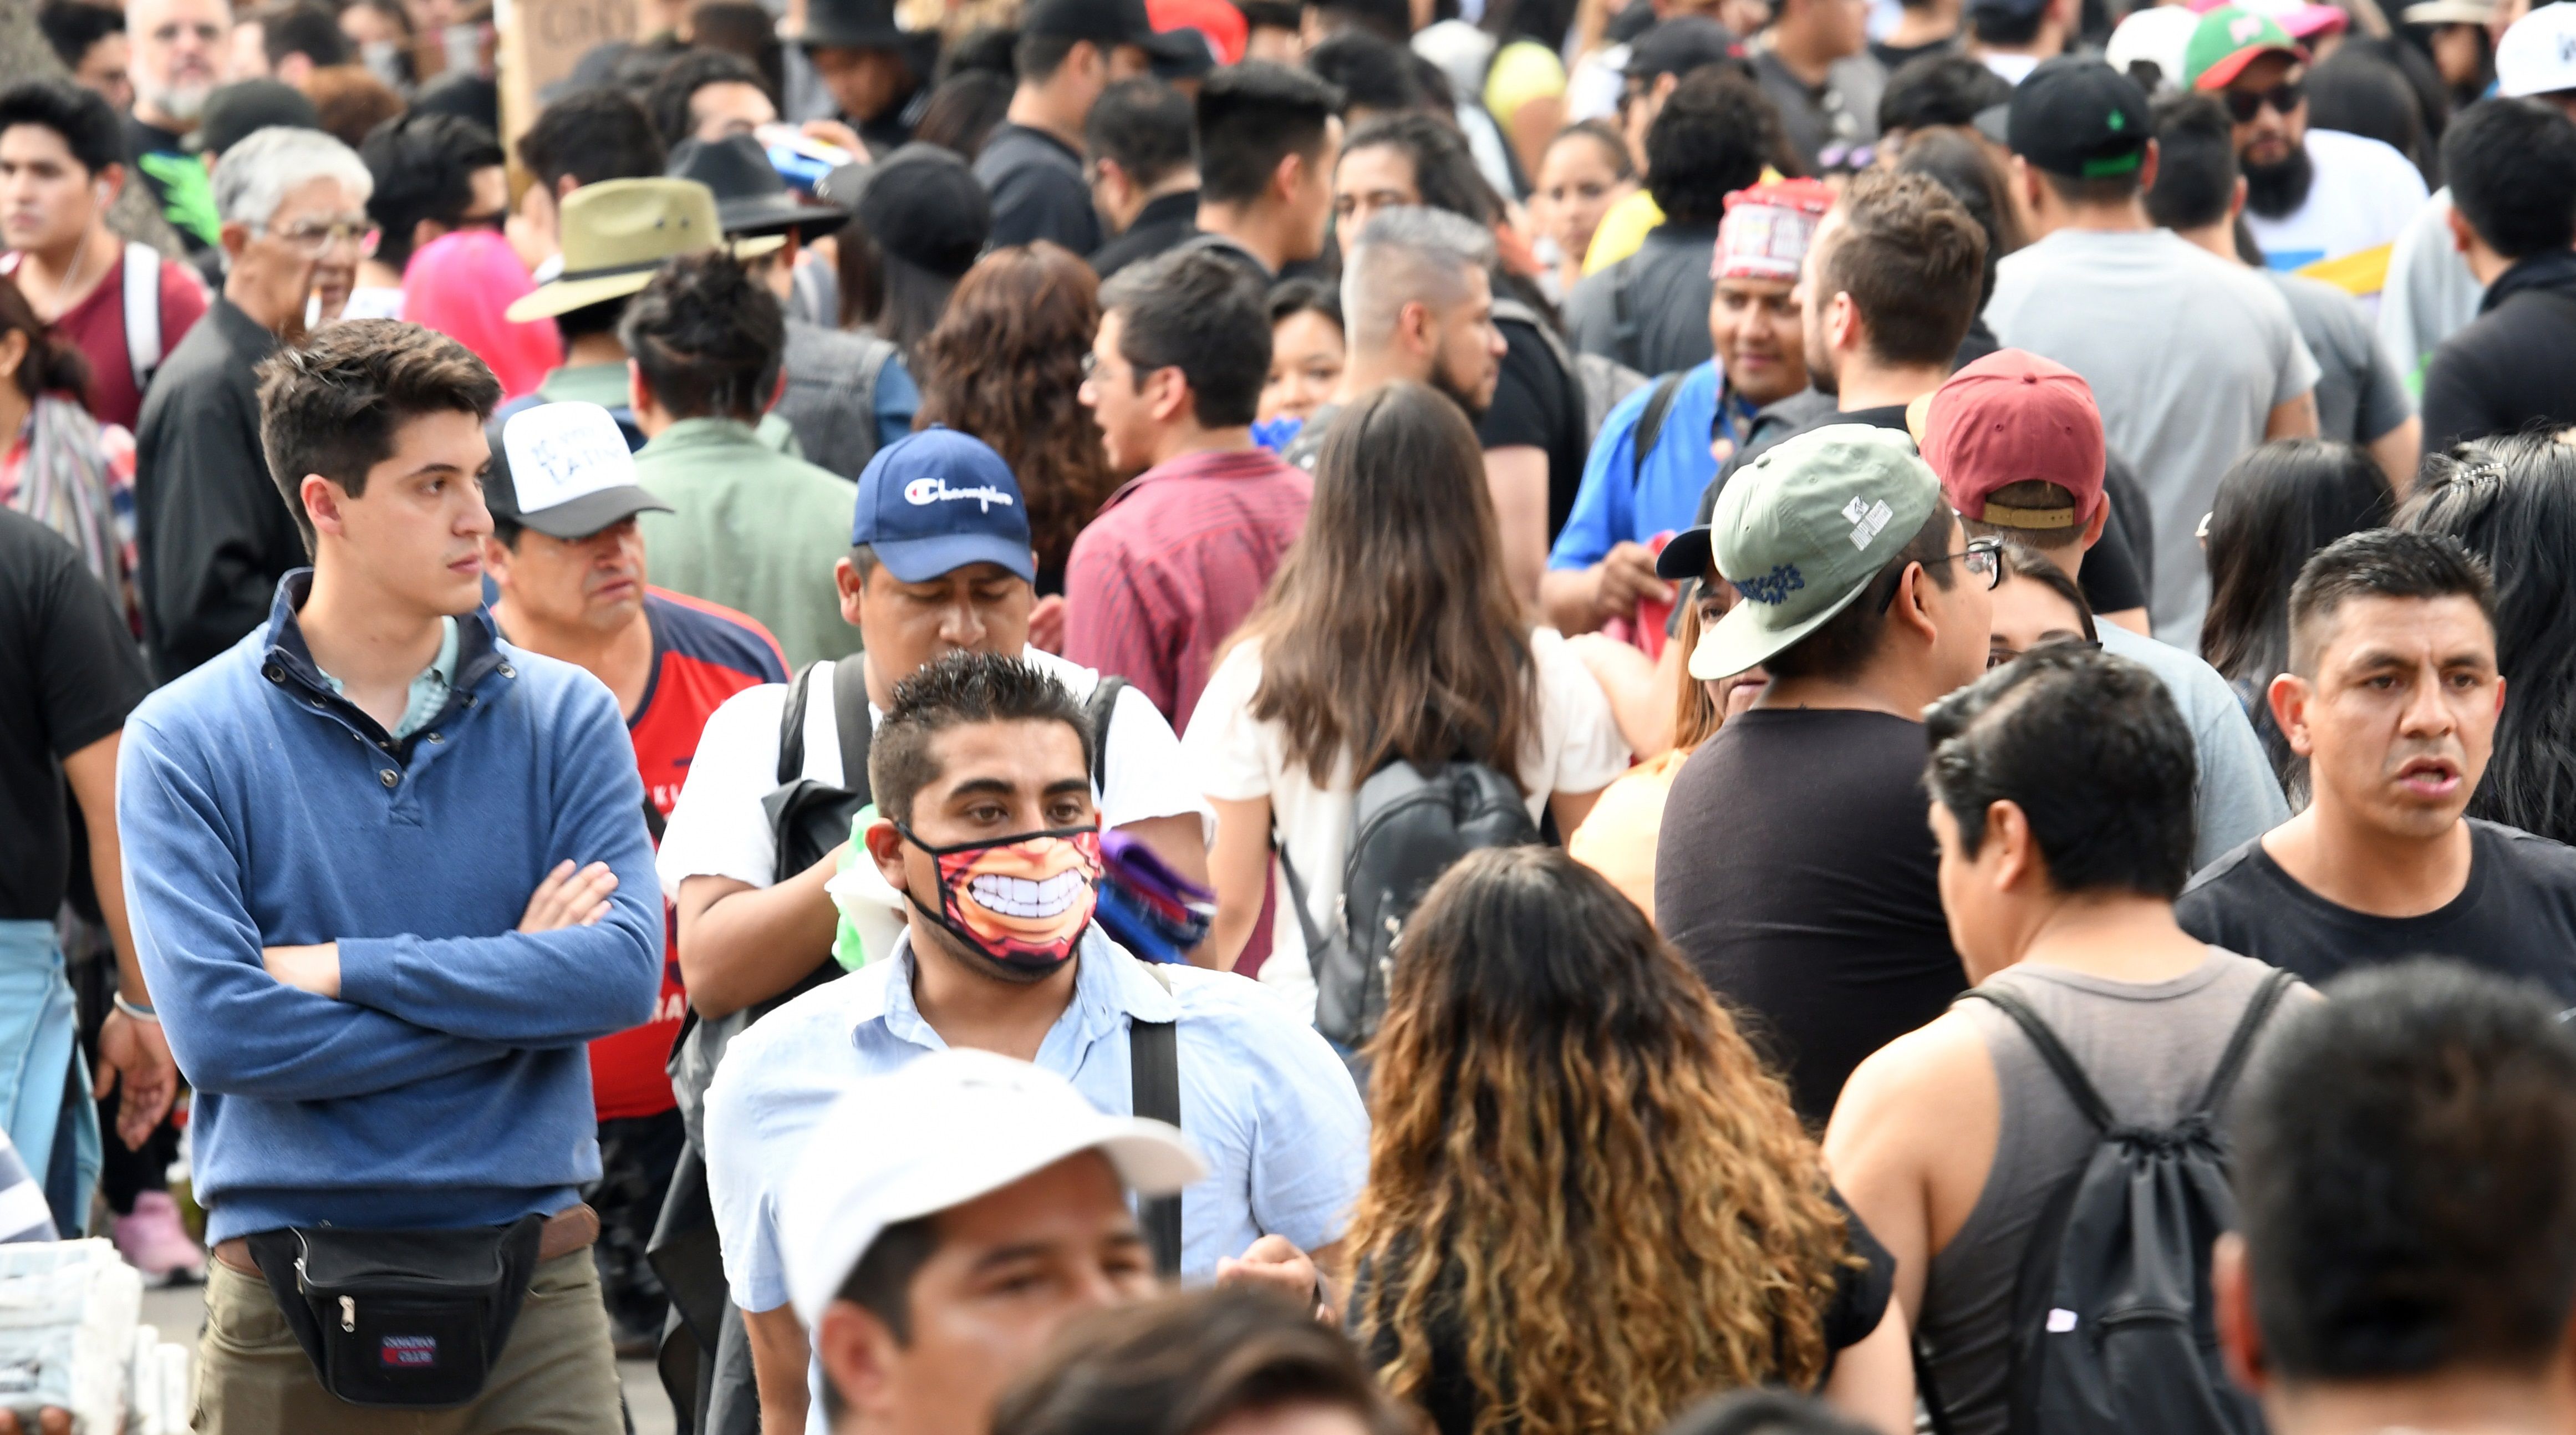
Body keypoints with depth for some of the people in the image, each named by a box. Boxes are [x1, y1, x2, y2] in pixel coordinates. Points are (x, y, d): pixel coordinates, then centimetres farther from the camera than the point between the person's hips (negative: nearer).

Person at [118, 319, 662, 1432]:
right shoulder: (187, 741, -1)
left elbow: (625, 971, -8)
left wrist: (351, 968, -12)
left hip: (533, 1293, 2)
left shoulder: (564, 716, 6)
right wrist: (511, 985, -9)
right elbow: (220, 1031, -13)